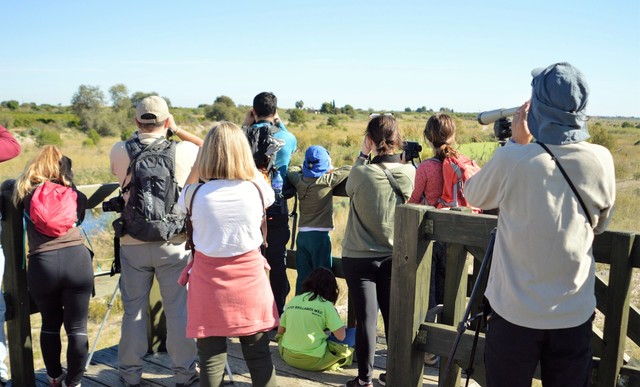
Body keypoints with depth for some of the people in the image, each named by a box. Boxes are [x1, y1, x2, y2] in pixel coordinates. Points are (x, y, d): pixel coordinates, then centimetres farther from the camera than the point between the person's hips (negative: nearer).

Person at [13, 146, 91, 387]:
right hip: (76, 259, -1)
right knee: (77, 327, 8)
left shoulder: (25, 191, 12)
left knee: (50, 325, 21)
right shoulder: (75, 194, 12)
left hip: (42, 265, 1)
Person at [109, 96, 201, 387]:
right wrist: (177, 130, 8)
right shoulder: (183, 151, -8)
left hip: (133, 243, 2)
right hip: (173, 244, -1)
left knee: (133, 310, 13)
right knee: (178, 309, 8)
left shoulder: (119, 152, -3)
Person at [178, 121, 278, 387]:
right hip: (250, 278, 1)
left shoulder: (196, 194, -12)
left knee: (211, 360, 11)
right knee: (259, 357, 14)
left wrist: (200, 159, 13)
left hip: (208, 281, 0)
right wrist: (248, 166, 22)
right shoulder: (256, 189, -11)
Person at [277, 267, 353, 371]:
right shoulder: (326, 305, -8)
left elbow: (280, 331, 10)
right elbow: (341, 336, -10)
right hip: (312, 362, -4)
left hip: (288, 357, 4)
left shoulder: (293, 301, 4)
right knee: (347, 350, 12)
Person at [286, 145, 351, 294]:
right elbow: (351, 169, -3)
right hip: (320, 235, -5)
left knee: (303, 277, 10)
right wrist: (332, 170, 11)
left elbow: (291, 169, 23)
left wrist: (305, 169, 19)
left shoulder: (299, 180, 3)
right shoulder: (328, 180, -11)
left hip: (302, 235, 5)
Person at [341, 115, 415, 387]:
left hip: (359, 258, -3)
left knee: (366, 318, 4)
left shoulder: (362, 173, -19)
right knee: (393, 318, 14)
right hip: (393, 257, 4)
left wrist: (363, 154, 3)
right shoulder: (409, 173, -9)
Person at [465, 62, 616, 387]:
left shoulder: (513, 159, -17)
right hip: (575, 315, 3)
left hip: (515, 314, -3)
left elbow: (474, 195, 3)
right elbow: (600, 224, 10)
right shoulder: (601, 161, -7)